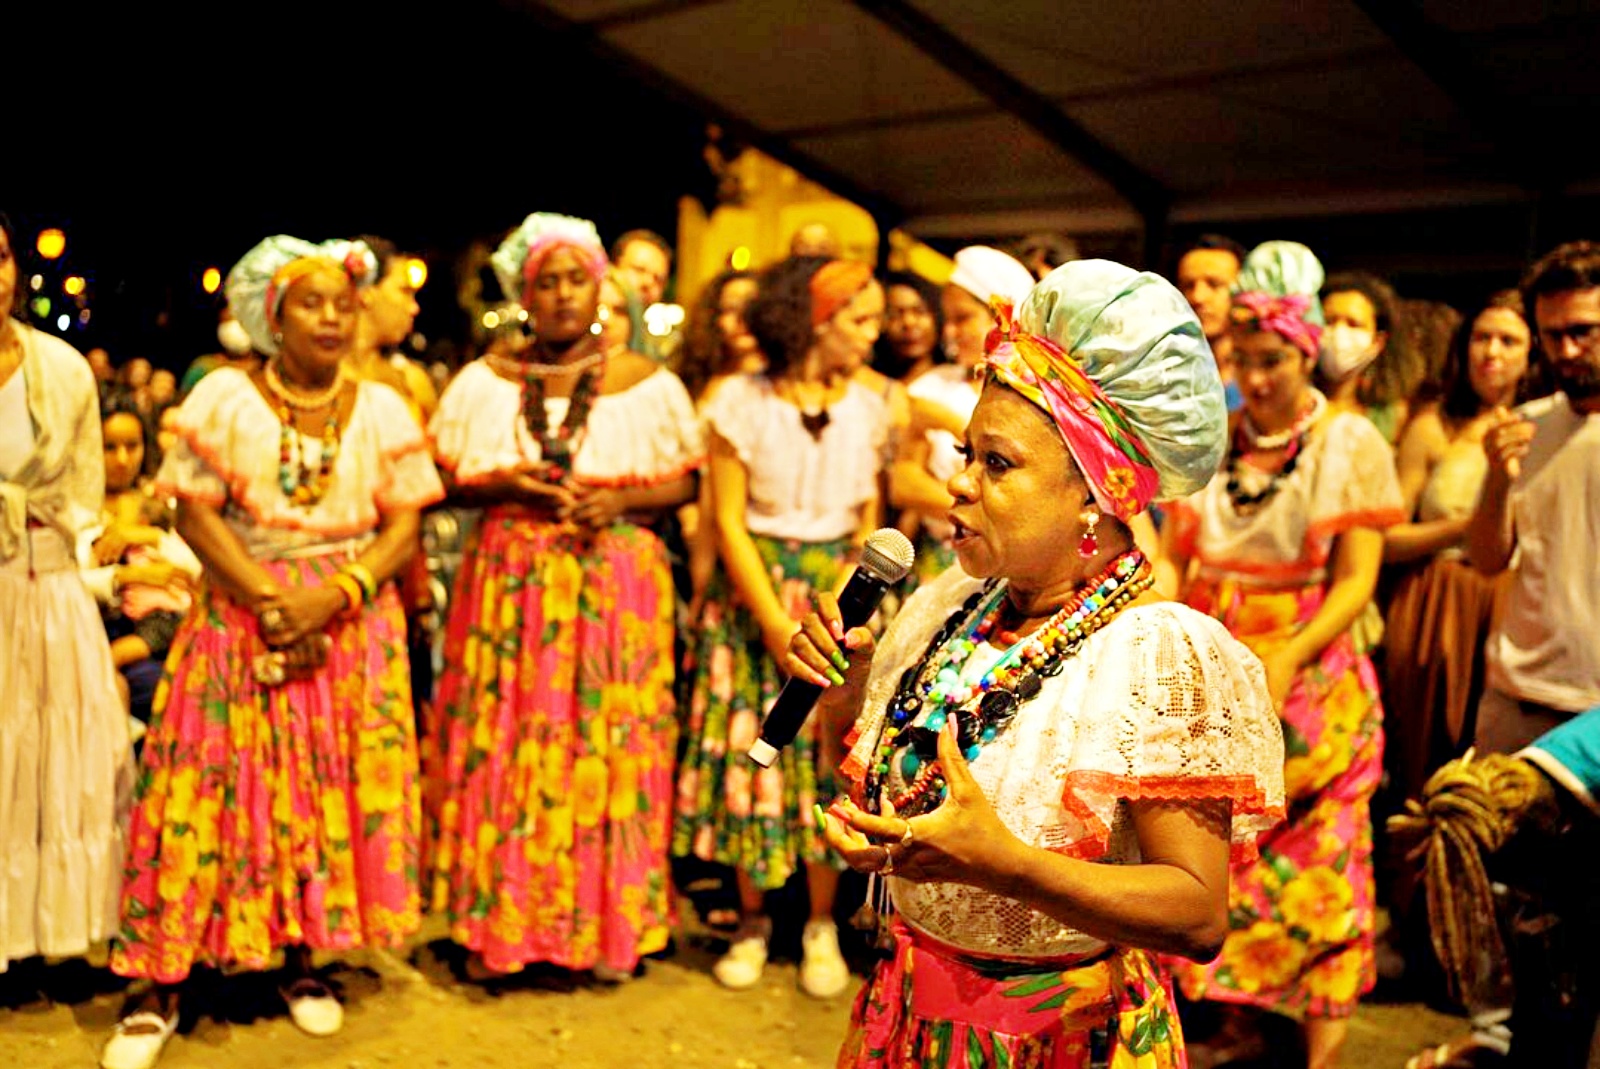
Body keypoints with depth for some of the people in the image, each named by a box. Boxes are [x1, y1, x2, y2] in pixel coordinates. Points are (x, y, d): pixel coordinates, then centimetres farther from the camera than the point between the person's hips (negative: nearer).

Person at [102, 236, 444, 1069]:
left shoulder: (380, 408, 6)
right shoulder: (223, 398, 1)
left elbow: (405, 525, 1)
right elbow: (196, 514, -5)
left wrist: (335, 593, -15)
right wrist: (271, 599, -15)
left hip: (354, 618, 2)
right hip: (240, 614, -2)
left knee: (335, 786, 0)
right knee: (215, 785, -5)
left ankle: (303, 959, 15)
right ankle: (162, 985, 2)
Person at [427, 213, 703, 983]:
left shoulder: (648, 384, 4)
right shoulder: (483, 382, 7)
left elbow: (683, 485, 5)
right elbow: (446, 480, 6)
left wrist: (619, 500, -13)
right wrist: (510, 485, -11)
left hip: (616, 581, -1)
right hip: (509, 580, 1)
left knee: (607, 745, 1)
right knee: (503, 744, 1)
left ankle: (608, 925, 14)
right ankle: (499, 923, 14)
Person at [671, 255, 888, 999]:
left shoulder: (868, 409, 2)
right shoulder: (743, 402, -7)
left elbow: (869, 525, 6)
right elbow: (728, 522, -8)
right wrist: (778, 626, -13)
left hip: (835, 595, 2)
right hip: (753, 594, -2)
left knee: (832, 755, 2)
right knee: (751, 749, 2)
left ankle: (821, 927, 16)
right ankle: (752, 922, 18)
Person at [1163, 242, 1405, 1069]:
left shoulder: (1350, 443, -2)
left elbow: (1357, 580, -7)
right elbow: (1174, 552, 7)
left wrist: (1287, 659, -21)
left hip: (1310, 681, -3)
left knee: (1317, 860, 1)